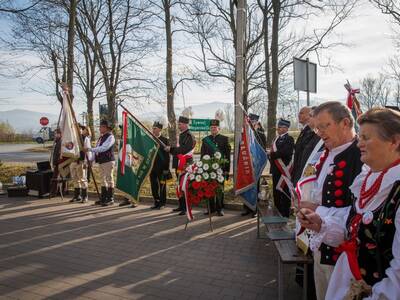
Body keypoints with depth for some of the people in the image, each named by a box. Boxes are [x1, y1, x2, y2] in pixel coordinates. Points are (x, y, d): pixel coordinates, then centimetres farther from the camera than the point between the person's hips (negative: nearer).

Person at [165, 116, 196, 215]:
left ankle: (186, 208, -4)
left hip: (185, 165, -10)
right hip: (179, 165, 10)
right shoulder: (181, 135, 19)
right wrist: (171, 149, 4)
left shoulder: (189, 136, -11)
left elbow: (183, 150, -21)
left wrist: (171, 149, -16)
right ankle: (181, 205, 24)